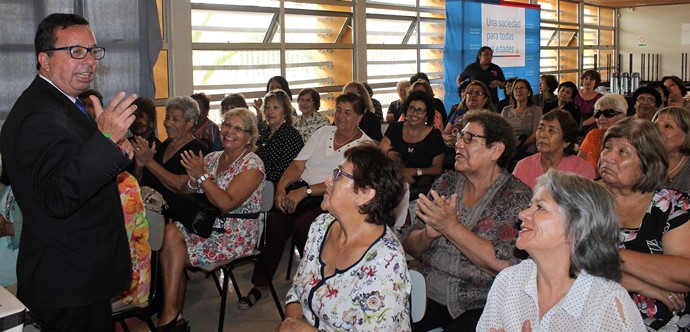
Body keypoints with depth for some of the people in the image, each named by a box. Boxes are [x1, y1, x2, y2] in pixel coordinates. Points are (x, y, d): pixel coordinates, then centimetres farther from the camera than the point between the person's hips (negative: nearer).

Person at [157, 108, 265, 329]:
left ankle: (170, 315, -3)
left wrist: (202, 176, -22)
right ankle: (174, 317, -13)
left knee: (171, 251, -20)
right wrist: (193, 180, -13)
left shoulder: (252, 165, -9)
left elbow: (227, 203, -22)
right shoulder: (212, 157, 11)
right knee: (171, 232, -21)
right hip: (207, 225, 6)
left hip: (235, 236, -6)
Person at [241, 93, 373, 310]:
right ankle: (260, 284, -11)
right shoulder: (324, 132, 17)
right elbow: (298, 164, 11)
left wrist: (305, 191, -20)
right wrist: (281, 187, -7)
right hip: (301, 190, 4)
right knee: (274, 221, -24)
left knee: (302, 225, -32)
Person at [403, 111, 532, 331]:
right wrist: (429, 234, -16)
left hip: (480, 305, -3)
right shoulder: (446, 183, 7)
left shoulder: (517, 197, -6)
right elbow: (410, 246, 6)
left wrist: (450, 226, -22)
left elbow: (504, 265, -18)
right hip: (428, 294, 4)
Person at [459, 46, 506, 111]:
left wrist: (498, 83, -8)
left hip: (492, 102, 1)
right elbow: (459, 79, 18)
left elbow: (504, 86, 13)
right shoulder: (471, 68, 6)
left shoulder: (496, 69, 9)